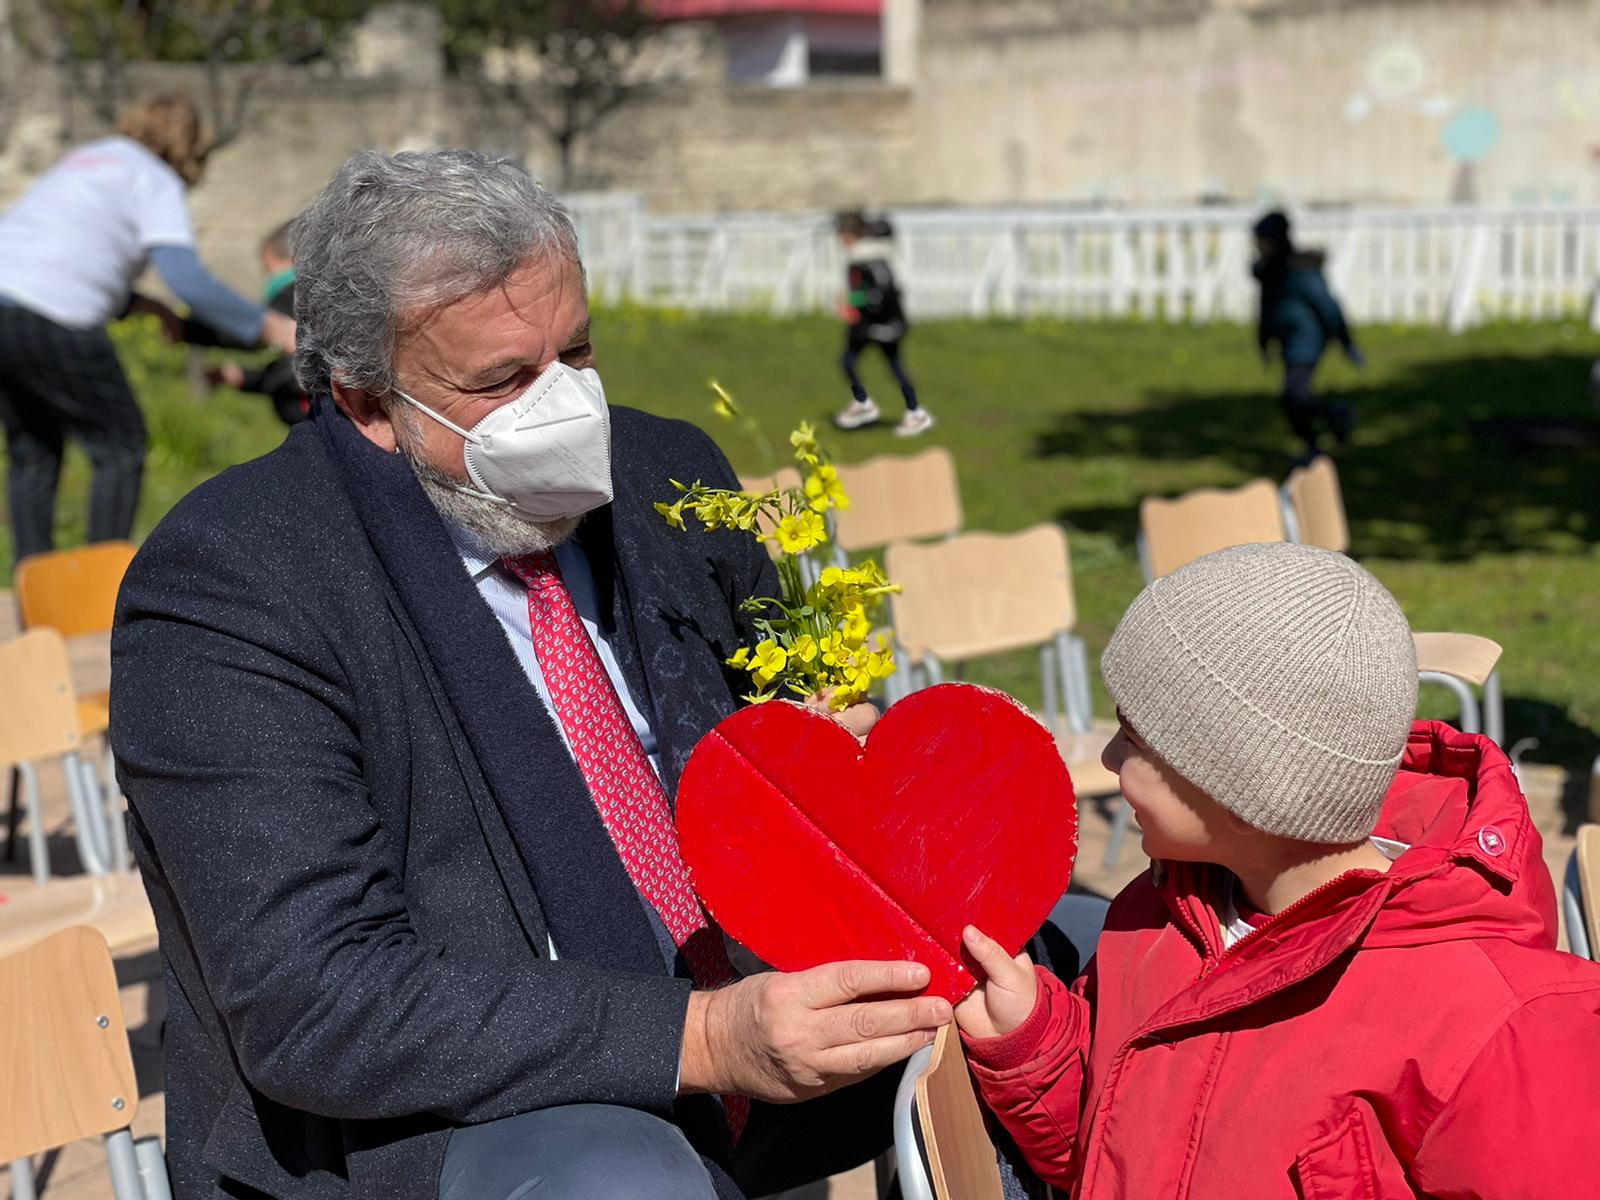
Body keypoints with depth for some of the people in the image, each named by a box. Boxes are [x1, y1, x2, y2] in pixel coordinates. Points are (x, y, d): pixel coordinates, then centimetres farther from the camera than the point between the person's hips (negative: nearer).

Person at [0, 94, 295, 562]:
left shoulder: (88, 158, 26)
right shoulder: (157, 182, 1)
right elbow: (188, 281, -12)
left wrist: (137, 304, 25)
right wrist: (270, 328, -6)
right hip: (50, 321, -8)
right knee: (120, 448, 6)